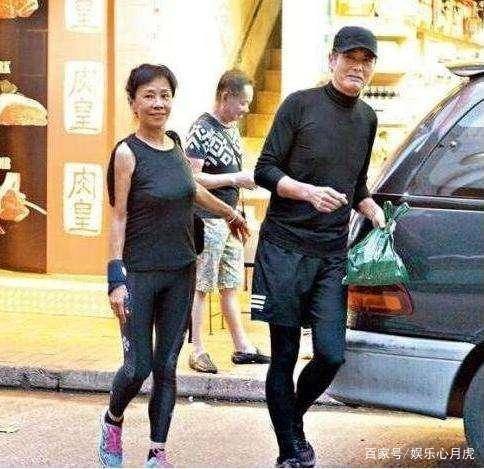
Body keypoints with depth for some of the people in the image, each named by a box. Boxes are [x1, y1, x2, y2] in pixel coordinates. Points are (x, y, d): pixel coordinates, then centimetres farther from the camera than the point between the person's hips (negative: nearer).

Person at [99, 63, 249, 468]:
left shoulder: (175, 144, 5)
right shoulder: (127, 152, -11)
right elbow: (119, 217, -11)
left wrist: (230, 213, 39)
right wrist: (116, 279, -16)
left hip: (180, 273, 5)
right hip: (139, 275, -5)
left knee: (167, 366, 7)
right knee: (138, 366, -4)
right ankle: (112, 421, 26)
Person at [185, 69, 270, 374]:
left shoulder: (232, 128, 13)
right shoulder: (203, 129, -13)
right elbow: (193, 178, -19)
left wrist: (249, 179, 6)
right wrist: (235, 179, -19)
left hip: (231, 219, 9)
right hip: (207, 220, -9)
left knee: (231, 286, 14)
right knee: (201, 288, -2)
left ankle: (242, 347, 19)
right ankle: (198, 352, 3)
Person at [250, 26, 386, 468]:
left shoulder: (366, 118, 15)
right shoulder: (300, 104, -2)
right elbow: (265, 170, -5)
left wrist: (377, 215, 10)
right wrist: (310, 192, -20)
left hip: (332, 254, 4)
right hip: (285, 248, -4)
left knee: (331, 355, -7)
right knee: (284, 356, 0)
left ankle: (295, 420, 21)